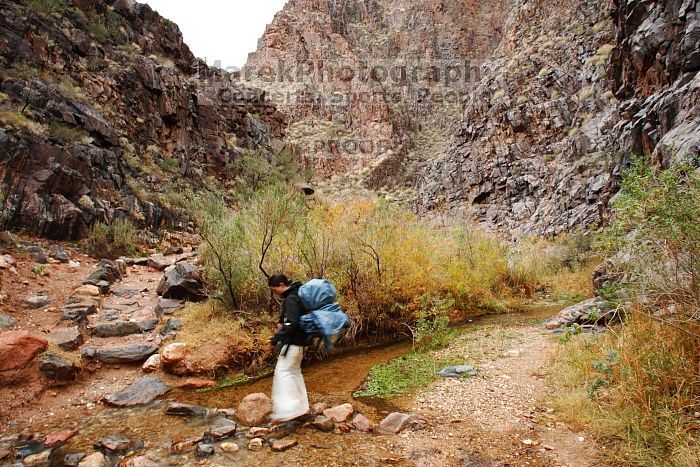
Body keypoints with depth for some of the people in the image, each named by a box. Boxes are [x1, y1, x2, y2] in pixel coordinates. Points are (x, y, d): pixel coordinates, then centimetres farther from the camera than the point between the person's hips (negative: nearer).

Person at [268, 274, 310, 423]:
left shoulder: (291, 299, -19)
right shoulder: (295, 296, 13)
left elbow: (292, 324, -27)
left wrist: (278, 337, -21)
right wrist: (282, 323, 8)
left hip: (292, 342, -10)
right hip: (298, 341, 10)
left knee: (283, 372, -8)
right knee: (295, 373, 15)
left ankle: (287, 410, -9)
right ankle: (301, 408, 21)